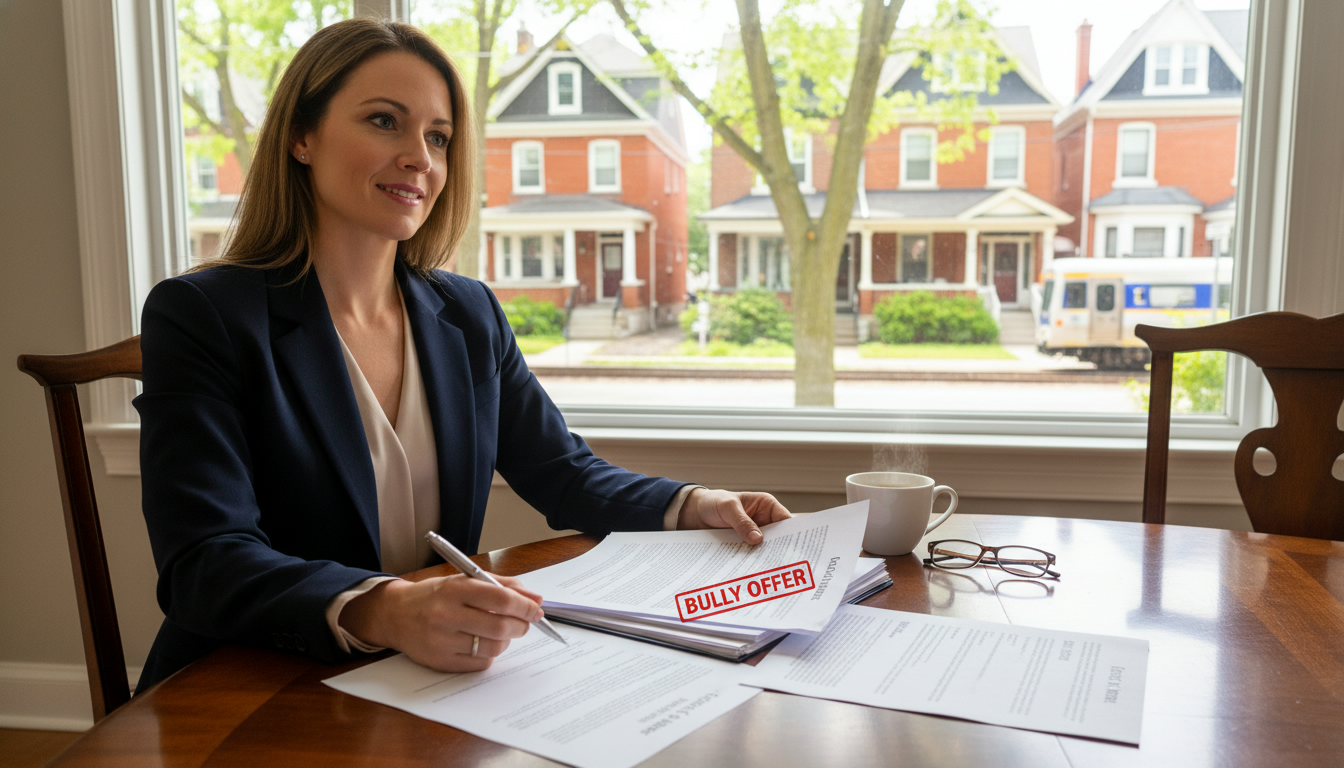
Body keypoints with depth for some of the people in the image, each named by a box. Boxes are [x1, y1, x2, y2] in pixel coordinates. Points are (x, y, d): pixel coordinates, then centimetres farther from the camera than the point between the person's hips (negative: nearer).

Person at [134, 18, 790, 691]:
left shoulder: (468, 314, 8)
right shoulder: (200, 316, -9)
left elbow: (564, 475, 12)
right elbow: (203, 565, -19)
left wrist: (693, 506, -7)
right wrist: (383, 612, -38)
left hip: (432, 683, 6)